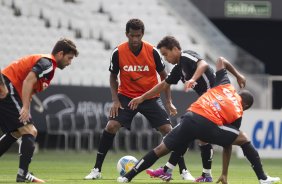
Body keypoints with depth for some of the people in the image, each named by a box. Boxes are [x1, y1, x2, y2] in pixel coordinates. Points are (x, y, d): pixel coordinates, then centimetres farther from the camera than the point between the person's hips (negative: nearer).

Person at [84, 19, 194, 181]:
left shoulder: (152, 51, -12)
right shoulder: (118, 52, -12)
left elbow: (164, 76, 0)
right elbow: (113, 77, 3)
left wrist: (169, 102, -3)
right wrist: (115, 100, -9)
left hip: (151, 97, 0)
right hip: (126, 97, 0)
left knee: (168, 130, -9)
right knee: (111, 126, -18)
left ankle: (184, 171, 2)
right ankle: (97, 170, -7)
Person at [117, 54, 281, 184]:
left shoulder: (226, 86, 24)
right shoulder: (238, 114, 18)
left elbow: (220, 60, 38)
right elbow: (227, 146, 21)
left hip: (190, 118, 3)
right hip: (209, 126, -3)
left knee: (160, 150, 17)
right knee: (244, 140, 19)